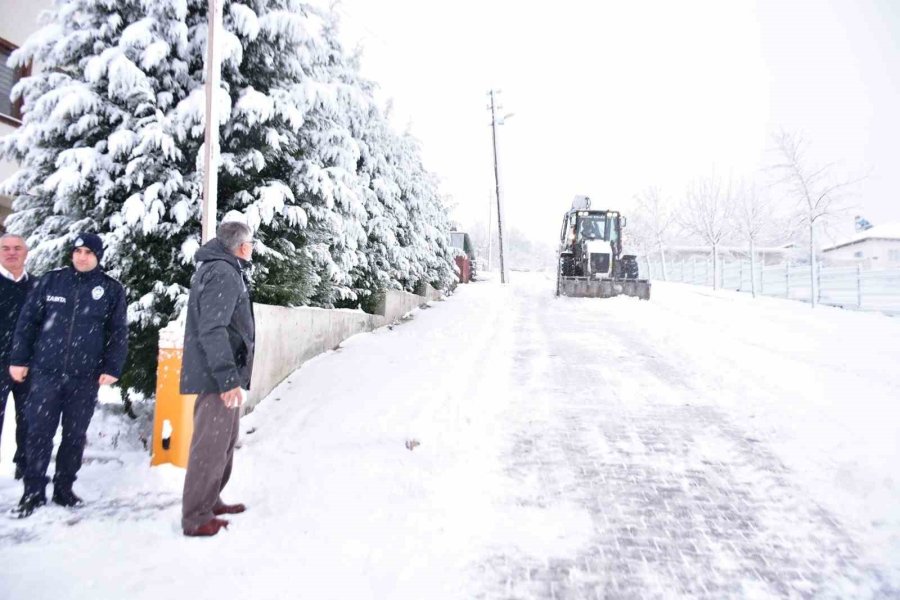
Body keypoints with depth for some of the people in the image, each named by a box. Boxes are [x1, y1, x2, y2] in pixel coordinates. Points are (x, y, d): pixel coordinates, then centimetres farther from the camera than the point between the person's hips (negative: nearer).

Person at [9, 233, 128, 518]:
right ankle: (33, 492, 15)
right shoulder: (51, 281, 5)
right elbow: (27, 321, 7)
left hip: (86, 377, 0)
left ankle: (63, 489, 23)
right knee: (39, 432, 2)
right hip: (46, 371, 0)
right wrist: (19, 359, 2)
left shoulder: (112, 290, 3)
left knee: (75, 435, 9)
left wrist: (112, 368, -4)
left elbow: (118, 333, 3)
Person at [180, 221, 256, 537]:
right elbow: (212, 330, -23)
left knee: (222, 441, 19)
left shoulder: (221, 270, 17)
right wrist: (228, 378, -25)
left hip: (220, 375, 11)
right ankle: (196, 518, 7)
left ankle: (209, 501, 32)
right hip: (219, 377, -11)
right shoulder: (223, 273, -15)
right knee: (211, 445, -3)